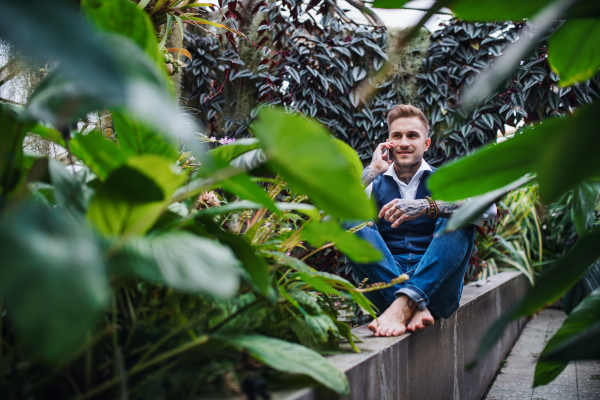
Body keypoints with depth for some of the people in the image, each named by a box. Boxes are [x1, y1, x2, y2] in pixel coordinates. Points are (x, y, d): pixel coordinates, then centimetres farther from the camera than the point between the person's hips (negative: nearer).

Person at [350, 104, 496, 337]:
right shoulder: (375, 185, 15)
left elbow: (487, 207, -12)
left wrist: (426, 206, -25)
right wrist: (373, 170, 0)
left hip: (437, 285, 0)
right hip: (385, 287, 1)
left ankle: (404, 304, -39)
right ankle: (415, 307, -33)